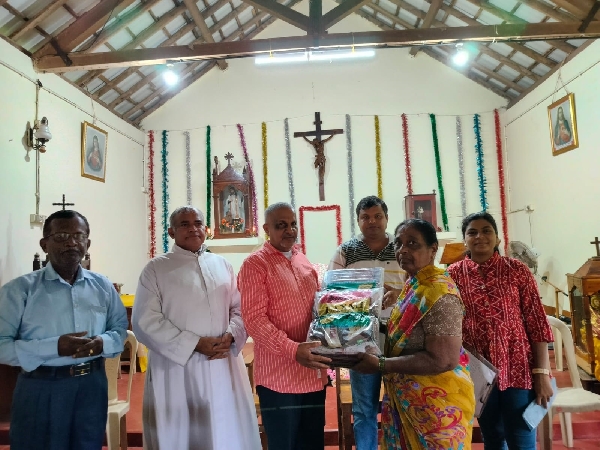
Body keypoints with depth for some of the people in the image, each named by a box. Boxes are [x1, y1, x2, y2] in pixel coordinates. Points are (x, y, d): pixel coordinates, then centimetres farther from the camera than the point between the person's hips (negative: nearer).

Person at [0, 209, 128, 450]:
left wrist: (103, 343, -13)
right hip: (42, 389, -3)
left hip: (92, 385, 4)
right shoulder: (19, 289, -7)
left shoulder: (103, 286, 5)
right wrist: (54, 347, -22)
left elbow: (120, 328, 9)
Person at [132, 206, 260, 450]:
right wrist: (195, 344, -14)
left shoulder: (222, 265, 11)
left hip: (224, 365, 4)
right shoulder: (156, 269, -1)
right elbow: (145, 322, -9)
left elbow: (240, 308, 10)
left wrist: (230, 336, -10)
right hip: (177, 368, -3)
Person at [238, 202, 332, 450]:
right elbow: (254, 319, -17)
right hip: (279, 377, -6)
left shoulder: (304, 262, 11)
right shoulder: (255, 264, -9)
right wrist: (293, 350, -27)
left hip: (313, 374, 6)